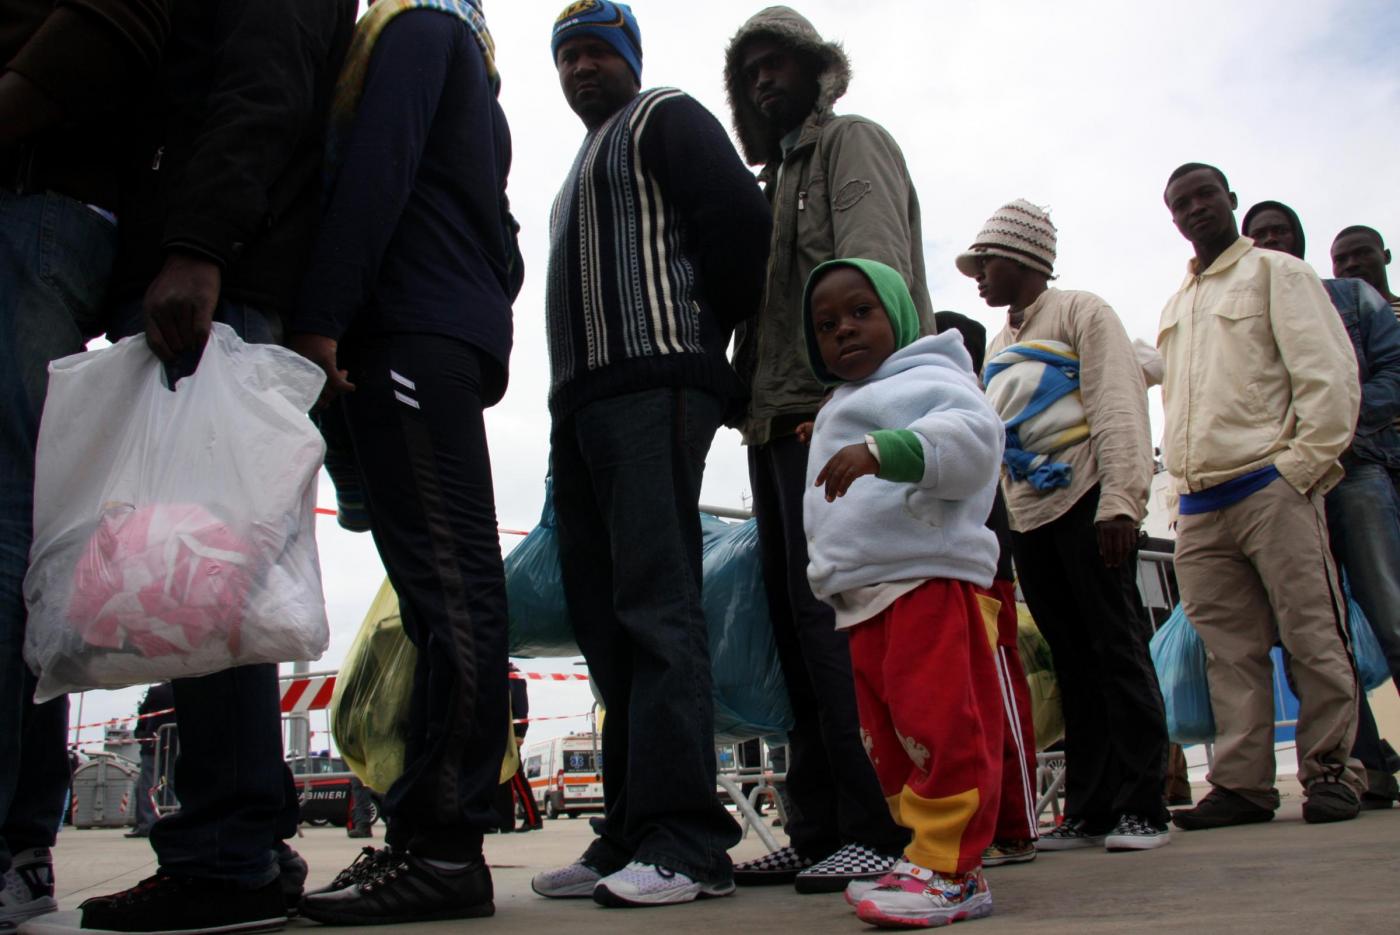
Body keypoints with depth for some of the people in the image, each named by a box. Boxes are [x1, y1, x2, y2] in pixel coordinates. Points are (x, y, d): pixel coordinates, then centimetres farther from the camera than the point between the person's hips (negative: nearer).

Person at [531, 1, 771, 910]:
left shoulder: (664, 118, 8)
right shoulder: (585, 165, 33)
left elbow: (738, 214, -8)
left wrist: (701, 334, -2)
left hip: (652, 385, -9)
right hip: (581, 404, 9)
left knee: (657, 607, -17)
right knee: (605, 618, 3)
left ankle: (684, 840, -16)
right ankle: (631, 835, 7)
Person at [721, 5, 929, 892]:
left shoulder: (853, 140, 6)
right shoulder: (779, 177, 30)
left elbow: (874, 271, -12)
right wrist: (752, 403, 9)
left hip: (836, 413, -9)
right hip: (777, 422, 9)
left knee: (829, 612, -14)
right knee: (795, 617, 5)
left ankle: (881, 829, -8)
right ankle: (818, 829, 11)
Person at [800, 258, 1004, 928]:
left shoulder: (928, 376, 1)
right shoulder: (837, 410, 29)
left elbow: (972, 434, -21)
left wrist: (883, 448, -32)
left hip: (927, 577, -9)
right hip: (860, 596, 9)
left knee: (937, 724, -14)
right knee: (886, 741, 10)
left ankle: (949, 871, -8)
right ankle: (927, 858, 18)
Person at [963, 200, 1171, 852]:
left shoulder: (1079, 312, 3)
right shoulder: (1000, 345, 23)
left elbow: (1118, 406, -8)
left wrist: (1119, 499, -19)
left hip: (1085, 503, -6)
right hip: (1028, 518, 7)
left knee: (1117, 648, -6)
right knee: (1072, 661, 7)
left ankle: (1140, 807, 0)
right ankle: (1087, 810, 10)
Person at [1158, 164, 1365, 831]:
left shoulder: (1276, 272, 7)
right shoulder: (1173, 308, 25)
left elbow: (1331, 374, -3)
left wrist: (1302, 463, -11)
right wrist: (1181, 487, 13)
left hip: (1271, 487, -5)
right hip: (1198, 509, 5)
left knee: (1312, 636, -2)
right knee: (1229, 650, 4)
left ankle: (1330, 769, 8)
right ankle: (1243, 782, 7)